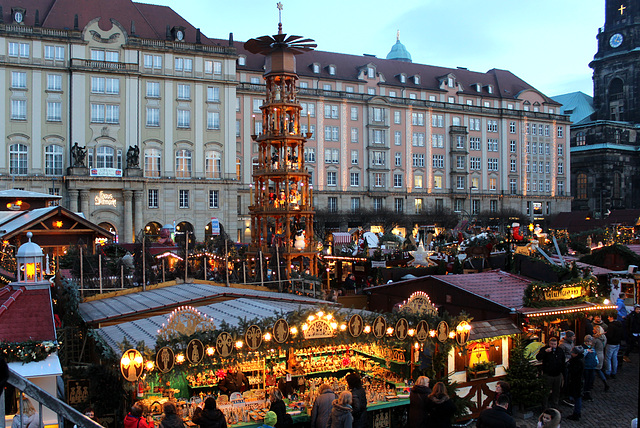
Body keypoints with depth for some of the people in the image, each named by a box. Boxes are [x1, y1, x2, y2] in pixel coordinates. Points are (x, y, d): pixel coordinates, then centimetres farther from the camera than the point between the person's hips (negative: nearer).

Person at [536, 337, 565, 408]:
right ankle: (545, 407, 14)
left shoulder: (560, 350, 5)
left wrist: (562, 370, 8)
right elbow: (538, 358, -21)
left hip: (558, 375, 4)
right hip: (547, 375, -4)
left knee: (556, 392, 15)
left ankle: (555, 406, 29)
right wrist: (545, 351, -30)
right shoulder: (544, 349, -8)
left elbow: (563, 362, 15)